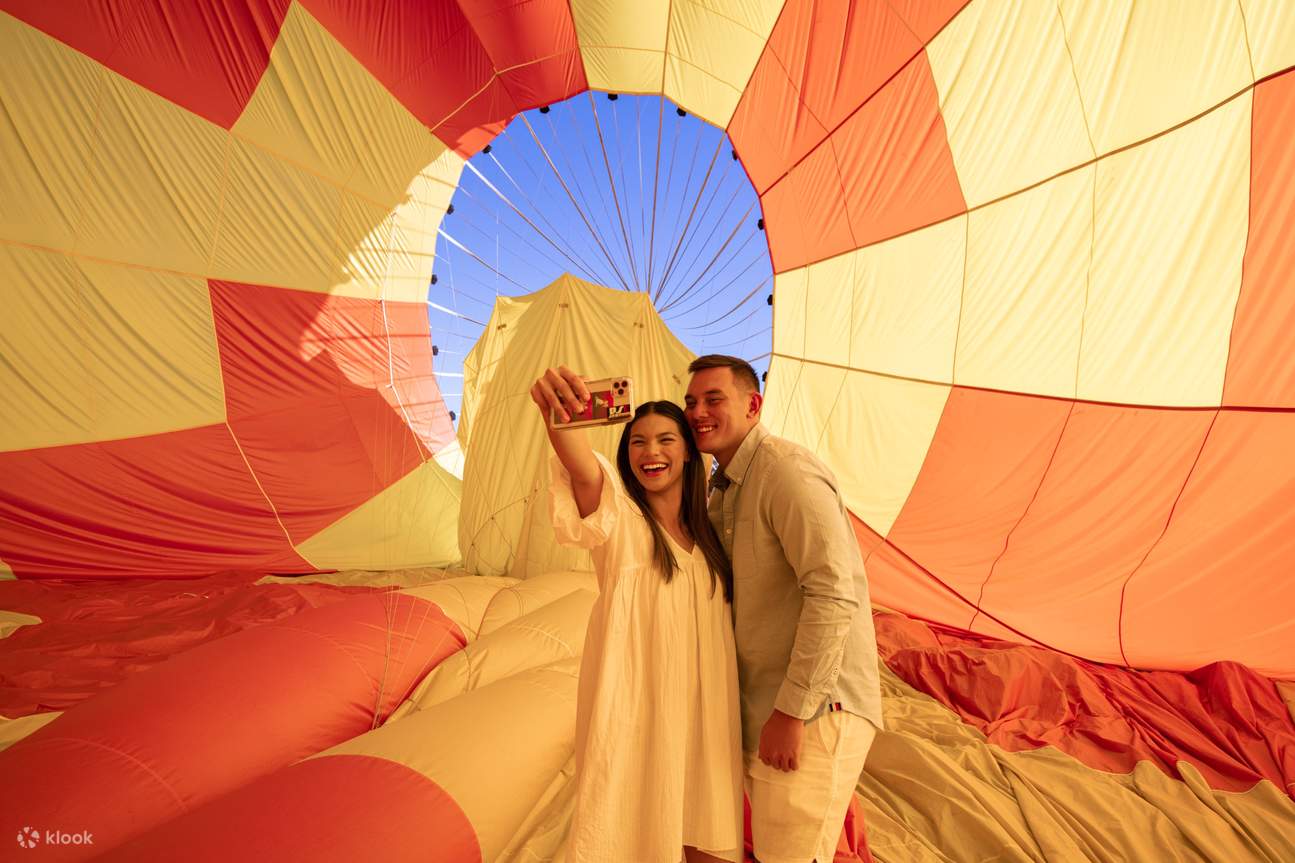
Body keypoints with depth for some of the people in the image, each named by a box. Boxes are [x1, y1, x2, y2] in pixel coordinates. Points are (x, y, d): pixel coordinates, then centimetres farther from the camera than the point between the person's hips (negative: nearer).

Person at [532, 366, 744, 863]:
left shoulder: (706, 529, 2)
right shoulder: (618, 516, -14)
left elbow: (723, 616, 9)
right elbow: (584, 471, -37)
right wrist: (558, 415, -55)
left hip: (702, 704, 5)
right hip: (636, 703, -4)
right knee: (635, 815, 11)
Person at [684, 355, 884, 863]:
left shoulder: (786, 470, -22)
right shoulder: (722, 486, 7)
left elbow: (834, 595, -27)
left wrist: (792, 712, -21)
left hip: (815, 706, -8)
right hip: (759, 703, 8)